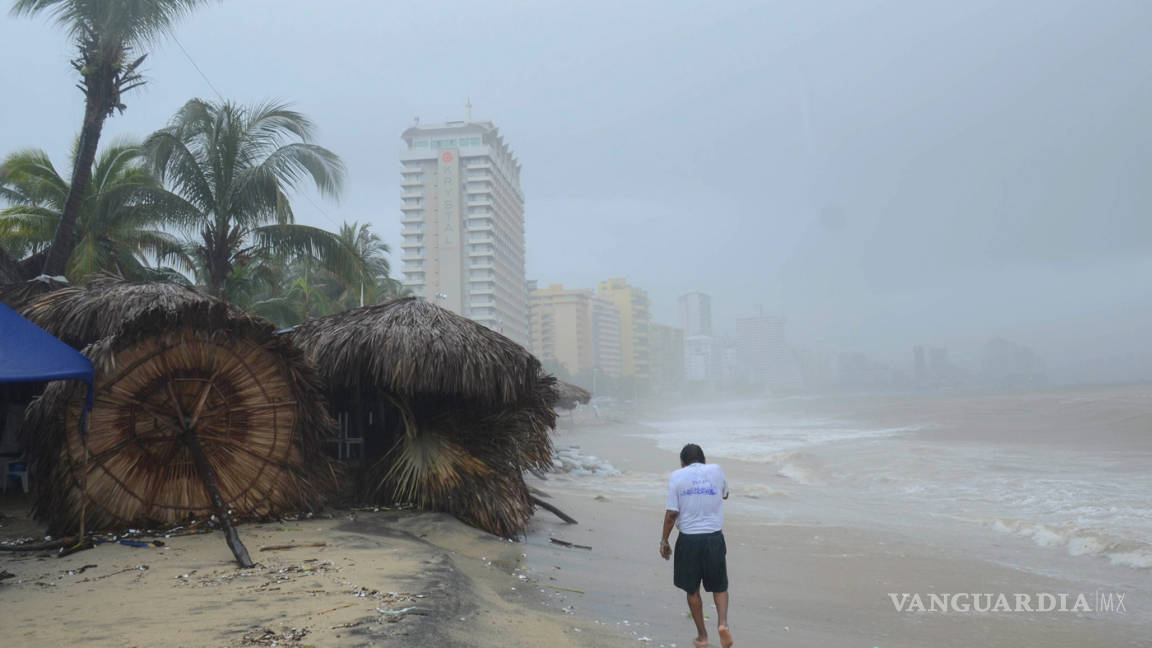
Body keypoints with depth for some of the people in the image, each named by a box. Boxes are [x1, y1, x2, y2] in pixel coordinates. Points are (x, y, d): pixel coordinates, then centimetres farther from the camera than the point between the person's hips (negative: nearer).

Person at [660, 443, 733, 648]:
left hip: (688, 540, -1)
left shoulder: (677, 476, -4)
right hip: (714, 538, 1)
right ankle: (723, 622, -5)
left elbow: (671, 513, -7)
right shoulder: (716, 470, 2)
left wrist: (664, 541, 3)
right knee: (719, 587, 17)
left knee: (692, 590, 15)